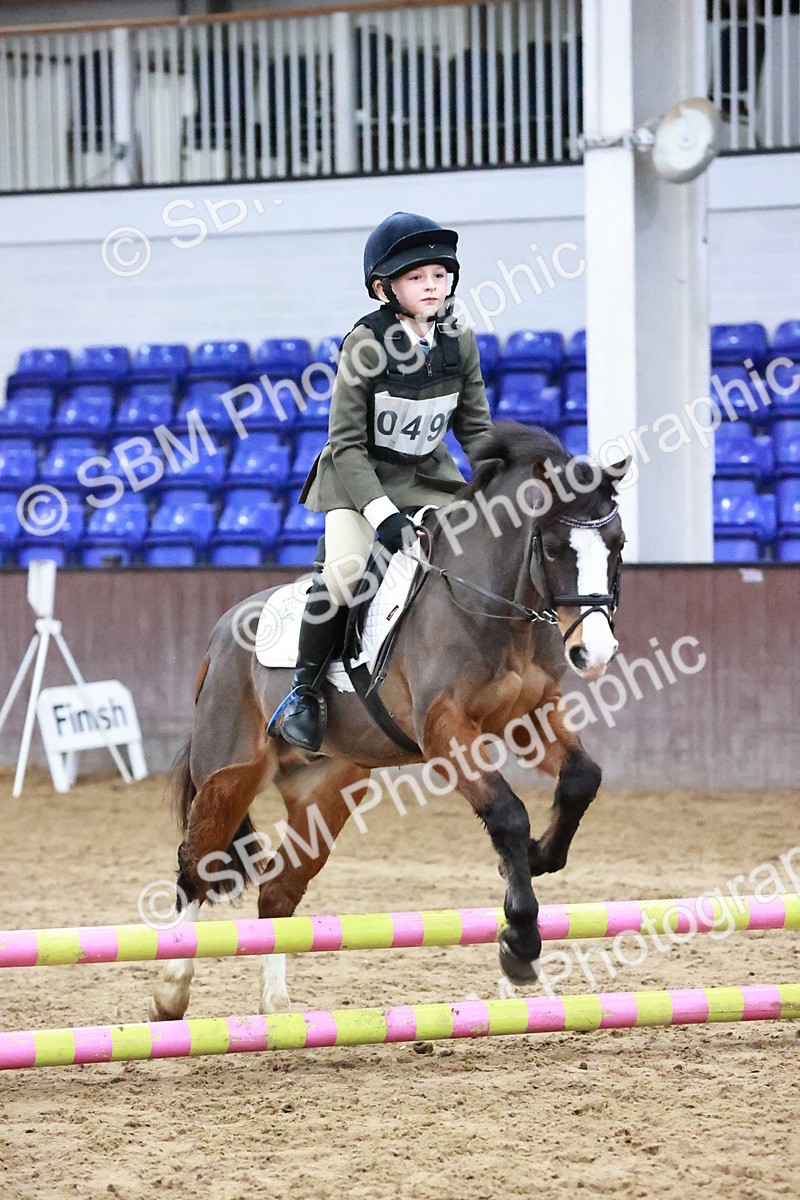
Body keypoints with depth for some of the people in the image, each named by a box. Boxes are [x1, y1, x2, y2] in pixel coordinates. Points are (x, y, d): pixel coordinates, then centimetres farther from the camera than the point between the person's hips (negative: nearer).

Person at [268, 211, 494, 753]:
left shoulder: (461, 343, -6)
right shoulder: (365, 344, -19)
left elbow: (476, 430, 4)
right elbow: (348, 445, -19)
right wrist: (383, 514, -29)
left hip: (430, 475, 5)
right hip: (361, 477, -5)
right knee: (346, 568, -28)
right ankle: (306, 692, -13)